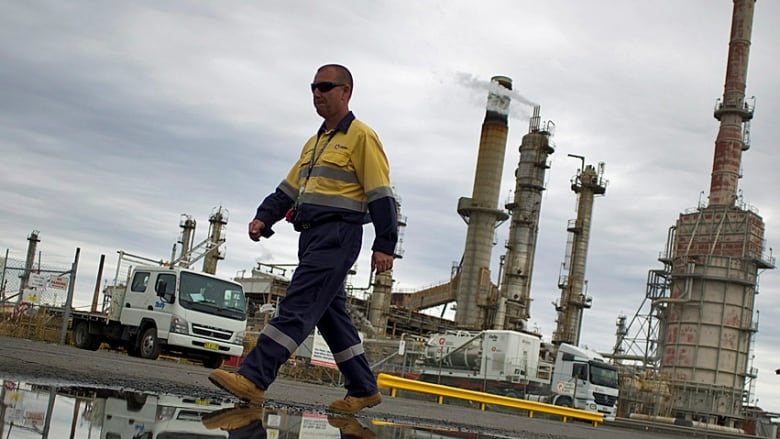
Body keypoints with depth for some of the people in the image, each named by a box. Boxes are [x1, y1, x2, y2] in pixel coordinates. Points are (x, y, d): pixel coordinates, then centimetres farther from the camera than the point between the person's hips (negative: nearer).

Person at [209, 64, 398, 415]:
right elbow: (289, 188, 23)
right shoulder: (314, 143, 23)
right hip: (311, 236, 9)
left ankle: (253, 378, -24)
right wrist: (264, 218, 7)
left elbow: (380, 195, -10)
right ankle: (364, 390, 18)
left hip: (338, 235, -9)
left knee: (297, 306, -17)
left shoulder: (361, 136, -4)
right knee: (330, 314, 10)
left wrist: (384, 246, -15)